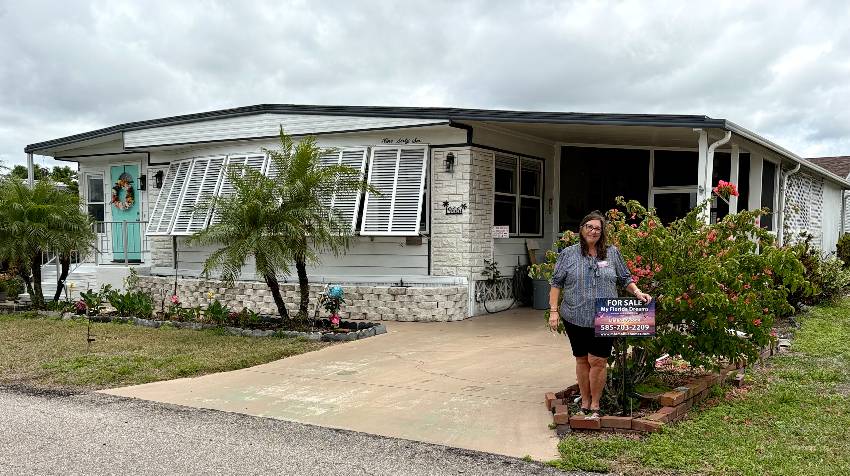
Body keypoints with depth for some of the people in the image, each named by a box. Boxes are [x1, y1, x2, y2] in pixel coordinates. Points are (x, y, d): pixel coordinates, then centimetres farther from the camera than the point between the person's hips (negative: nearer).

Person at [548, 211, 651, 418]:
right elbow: (556, 283, 4)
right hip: (576, 318, 1)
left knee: (597, 361, -5)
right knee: (582, 360, 10)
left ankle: (595, 405, 10)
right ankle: (585, 402, 24)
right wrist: (553, 311, -2)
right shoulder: (568, 254, 4)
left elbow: (625, 278, 16)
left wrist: (637, 292, -2)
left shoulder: (612, 253, 8)